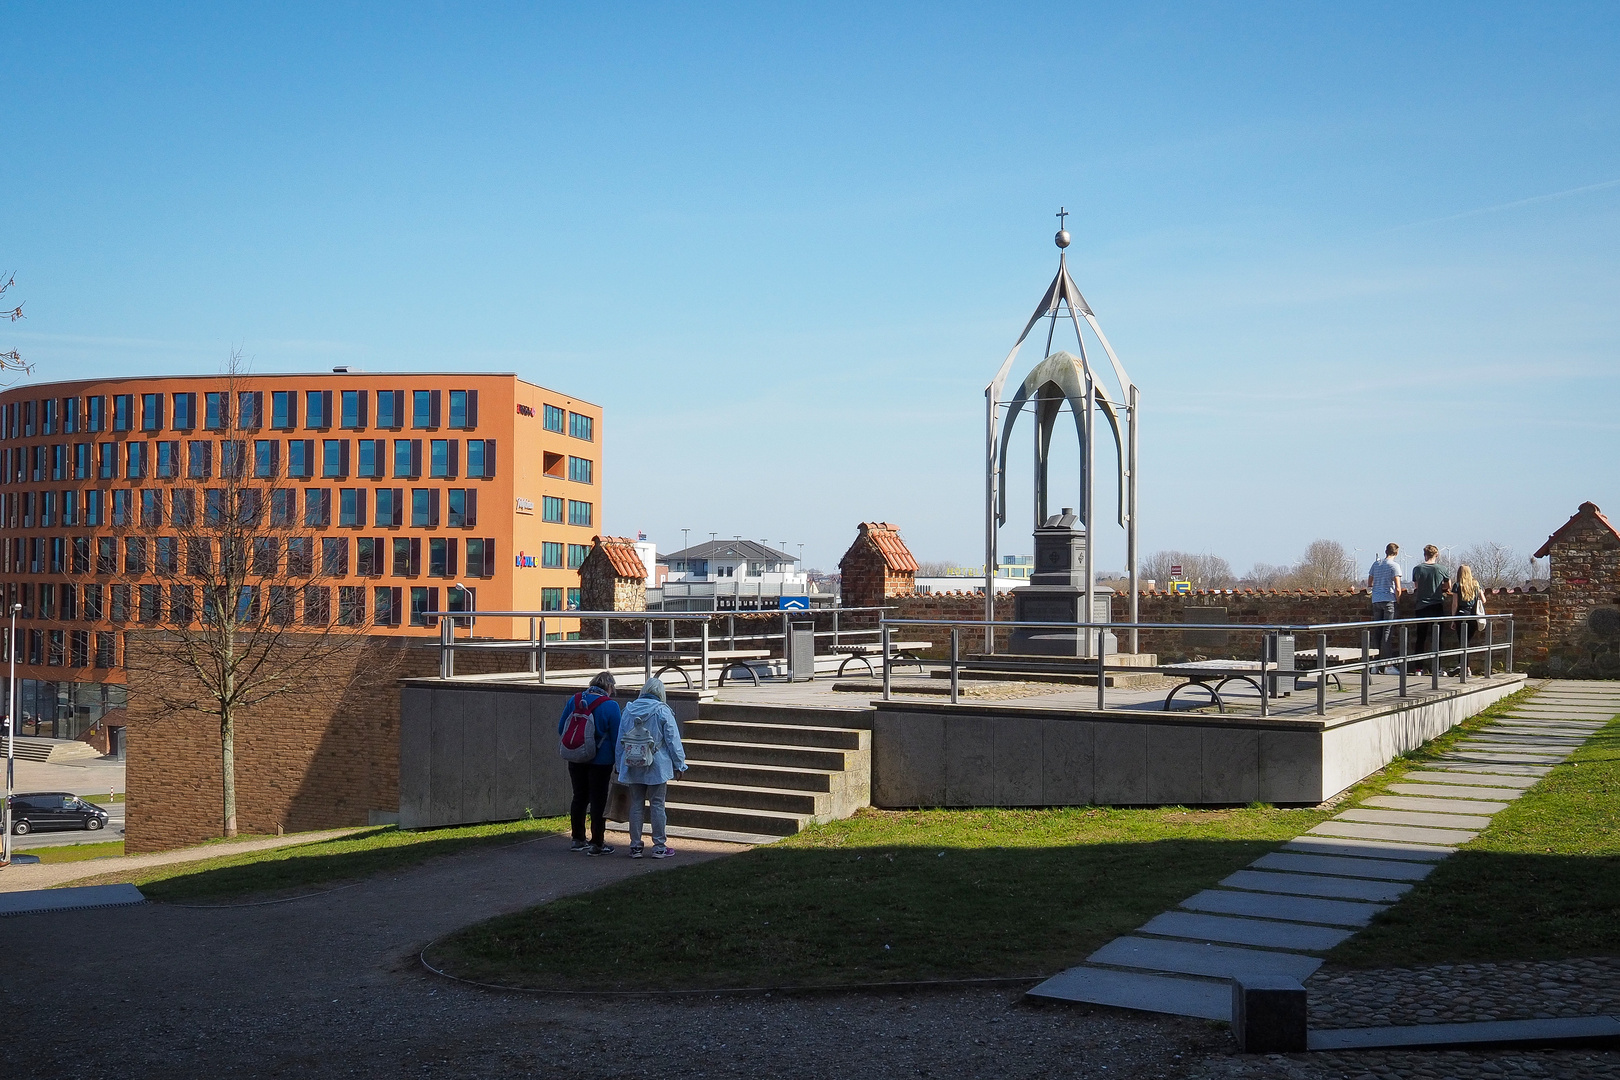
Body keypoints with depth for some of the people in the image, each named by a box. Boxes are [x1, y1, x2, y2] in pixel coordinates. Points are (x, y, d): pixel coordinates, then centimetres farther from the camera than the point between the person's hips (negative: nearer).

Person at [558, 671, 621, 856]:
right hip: (601, 761, -5)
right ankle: (596, 844, 7)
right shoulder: (610, 706, -11)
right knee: (598, 800, 3)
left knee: (579, 797, 16)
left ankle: (578, 840, 25)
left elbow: (561, 729, 10)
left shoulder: (574, 700, 3)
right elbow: (616, 737, -9)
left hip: (575, 759, 5)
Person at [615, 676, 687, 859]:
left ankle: (635, 846, 11)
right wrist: (679, 765, 2)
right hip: (657, 768, -3)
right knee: (657, 805, 3)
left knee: (636, 805, 9)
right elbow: (673, 740, -6)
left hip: (633, 768, 3)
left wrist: (620, 767, 16)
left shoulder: (629, 710, 4)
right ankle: (659, 846, 6)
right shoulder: (662, 711, -7)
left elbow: (620, 740, 9)